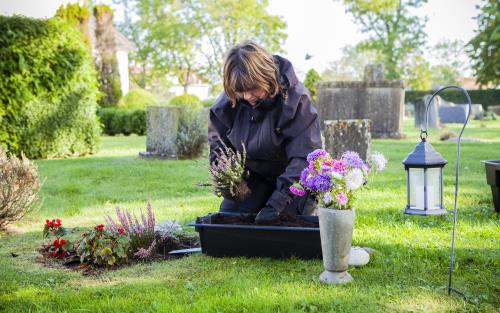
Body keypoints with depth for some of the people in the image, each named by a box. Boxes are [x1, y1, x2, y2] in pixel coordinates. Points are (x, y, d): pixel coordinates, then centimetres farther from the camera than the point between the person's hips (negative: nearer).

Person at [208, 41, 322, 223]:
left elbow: (303, 157, -31)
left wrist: (277, 201, -38)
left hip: (293, 178, -3)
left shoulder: (296, 99, -27)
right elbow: (216, 141, 4)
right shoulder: (228, 100, -13)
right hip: (253, 174, 4)